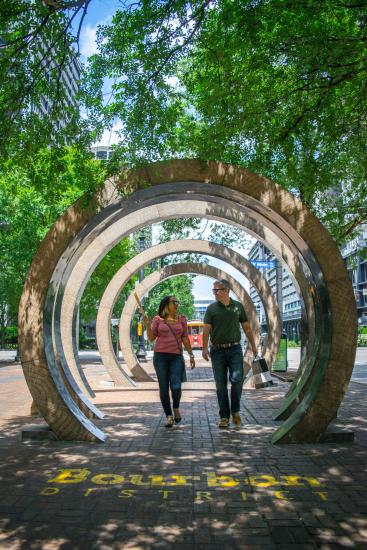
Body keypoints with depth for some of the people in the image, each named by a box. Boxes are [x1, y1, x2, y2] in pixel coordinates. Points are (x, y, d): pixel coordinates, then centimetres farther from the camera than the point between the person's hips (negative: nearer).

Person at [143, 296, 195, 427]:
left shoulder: (182, 319, 10)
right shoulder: (158, 319, 5)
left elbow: (185, 338, 12)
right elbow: (151, 338, 4)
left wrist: (191, 355, 9)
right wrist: (147, 324, -11)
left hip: (176, 357, 1)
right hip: (160, 356, 0)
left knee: (176, 386, -12)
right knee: (164, 388, 1)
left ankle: (176, 408, 17)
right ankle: (169, 415, 14)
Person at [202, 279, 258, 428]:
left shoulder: (238, 306, 6)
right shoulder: (211, 308, 3)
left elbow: (246, 327, 11)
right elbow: (206, 329, -5)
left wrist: (253, 346, 9)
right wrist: (204, 348, -17)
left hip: (235, 349, 0)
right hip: (217, 350, 0)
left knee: (237, 380, -10)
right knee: (221, 385, 2)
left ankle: (235, 411, 14)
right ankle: (224, 416, 13)